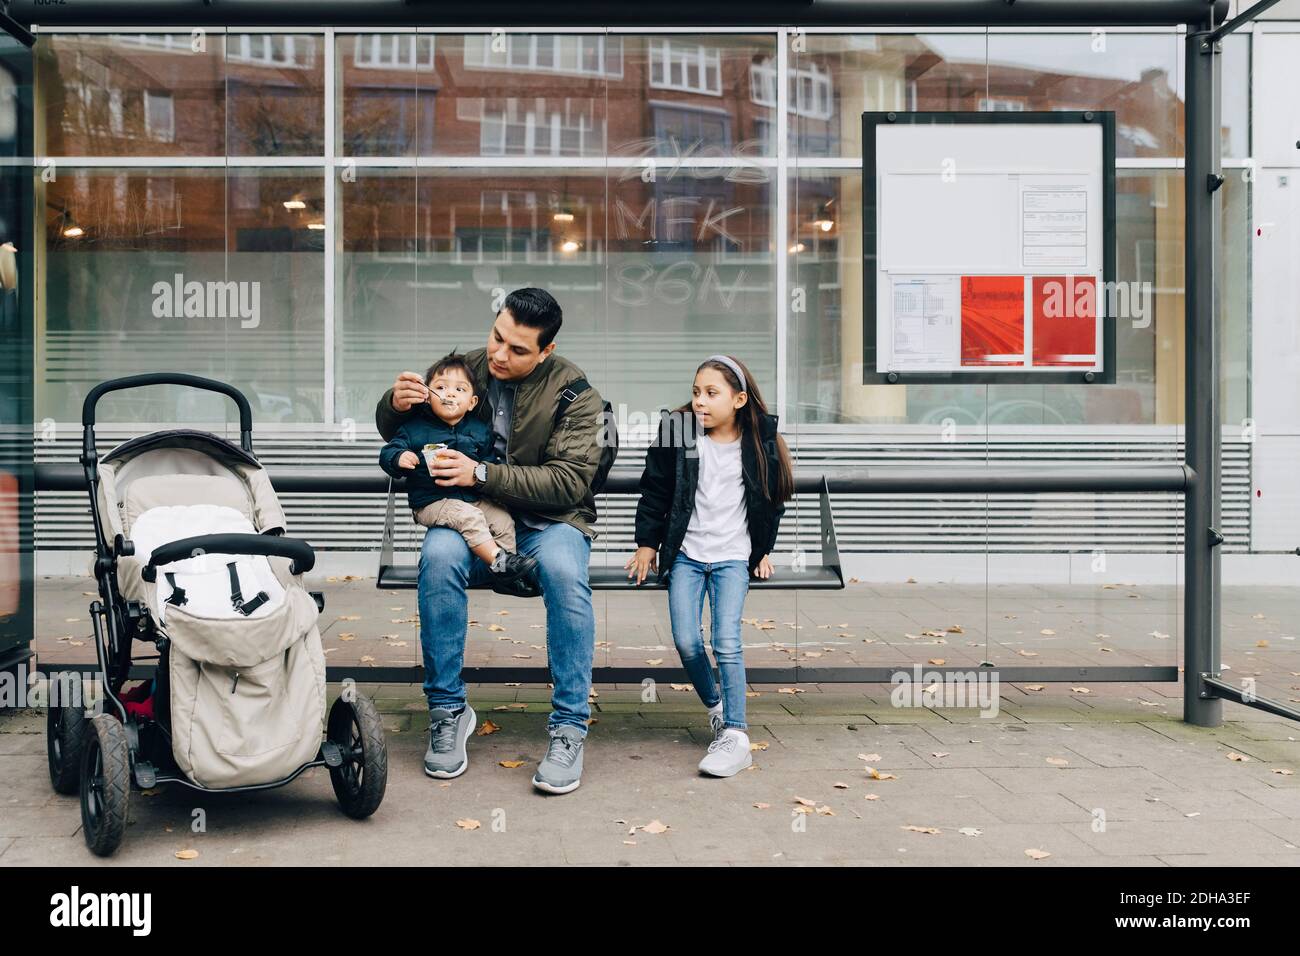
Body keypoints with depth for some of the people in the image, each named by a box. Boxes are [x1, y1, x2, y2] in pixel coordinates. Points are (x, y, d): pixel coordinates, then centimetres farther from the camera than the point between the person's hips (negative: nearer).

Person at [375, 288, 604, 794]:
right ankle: (448, 711, -18)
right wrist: (395, 404, -12)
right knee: (439, 554, -32)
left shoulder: (574, 393, -6)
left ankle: (569, 727, -24)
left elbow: (569, 481, -14)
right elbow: (392, 433, 14)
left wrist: (482, 474, -22)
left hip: (548, 520, -2)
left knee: (563, 569, -36)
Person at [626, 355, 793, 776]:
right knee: (686, 641, -9)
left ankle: (736, 735, -11)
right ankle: (716, 705, 18)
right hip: (686, 554, 1)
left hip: (733, 555, -1)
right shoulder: (676, 431, -2)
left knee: (726, 639, -17)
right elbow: (655, 492, 7)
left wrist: (764, 550, 13)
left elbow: (773, 499, 13)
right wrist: (647, 543, 8)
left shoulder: (760, 441, -1)